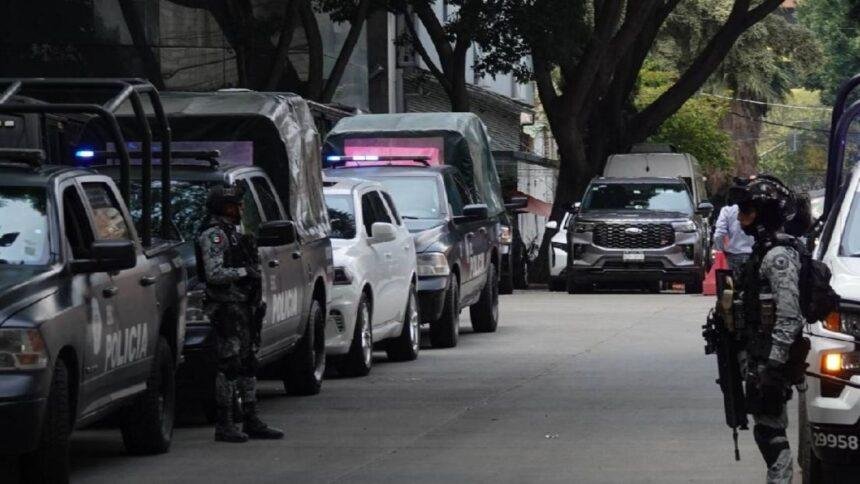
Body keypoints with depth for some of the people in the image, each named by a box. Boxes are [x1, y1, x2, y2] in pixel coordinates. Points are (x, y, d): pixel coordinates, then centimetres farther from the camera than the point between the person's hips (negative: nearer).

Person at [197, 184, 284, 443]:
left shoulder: (232, 233, 18)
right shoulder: (214, 235, -12)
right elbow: (214, 274, -21)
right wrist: (244, 271, -16)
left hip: (242, 305, 10)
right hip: (225, 307, -10)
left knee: (247, 363, 11)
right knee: (229, 365, -9)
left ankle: (251, 421, 16)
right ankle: (224, 425, -7)